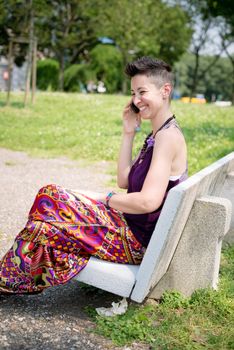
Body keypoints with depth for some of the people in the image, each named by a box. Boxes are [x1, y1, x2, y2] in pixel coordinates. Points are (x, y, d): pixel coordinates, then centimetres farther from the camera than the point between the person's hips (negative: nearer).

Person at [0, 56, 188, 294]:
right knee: (52, 195, 7)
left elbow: (148, 201, -28)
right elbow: (124, 181, 10)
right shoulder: (159, 134, 11)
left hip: (138, 240, -10)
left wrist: (107, 199, -12)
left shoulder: (168, 136, -19)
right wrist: (128, 132, 5)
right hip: (132, 225, 10)